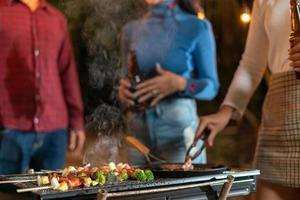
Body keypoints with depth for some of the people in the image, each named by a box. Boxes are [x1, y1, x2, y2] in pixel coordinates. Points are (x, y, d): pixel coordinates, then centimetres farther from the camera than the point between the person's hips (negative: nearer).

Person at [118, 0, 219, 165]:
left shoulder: (197, 28, -1)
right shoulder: (131, 30, 10)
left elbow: (211, 87, 0)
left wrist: (180, 84, -18)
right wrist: (124, 91, -4)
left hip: (179, 129, -3)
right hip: (138, 128, 4)